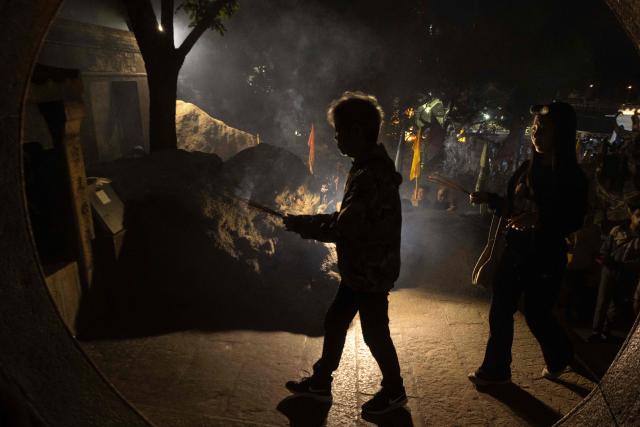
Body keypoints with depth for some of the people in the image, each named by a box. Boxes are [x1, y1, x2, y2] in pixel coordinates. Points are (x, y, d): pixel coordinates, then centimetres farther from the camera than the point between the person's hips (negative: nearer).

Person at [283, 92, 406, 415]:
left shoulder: (373, 174, -26)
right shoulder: (370, 166, 8)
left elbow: (344, 227, -27)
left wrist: (301, 225, -15)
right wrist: (309, 222, 3)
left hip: (372, 272, -10)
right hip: (361, 268, 10)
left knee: (374, 332, 7)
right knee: (334, 321, 18)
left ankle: (394, 391, 30)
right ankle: (320, 382, 35)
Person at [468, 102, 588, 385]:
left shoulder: (572, 176, -10)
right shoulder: (528, 167, 6)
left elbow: (573, 221, -15)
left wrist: (540, 218, -30)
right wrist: (489, 199, -2)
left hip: (546, 256, -5)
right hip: (515, 249, 6)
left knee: (536, 315, 8)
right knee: (500, 311, 8)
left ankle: (560, 357, 39)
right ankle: (495, 369, 22)